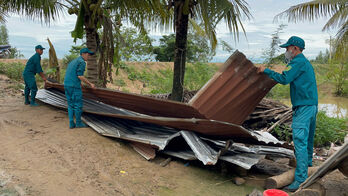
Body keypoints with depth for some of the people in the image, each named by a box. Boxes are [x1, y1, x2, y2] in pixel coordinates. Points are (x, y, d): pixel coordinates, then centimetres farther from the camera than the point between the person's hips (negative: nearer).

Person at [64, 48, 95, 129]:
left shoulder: (73, 62, 23)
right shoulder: (82, 62, -8)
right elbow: (80, 76, -16)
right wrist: (90, 84, -9)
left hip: (67, 85, 9)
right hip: (74, 86, -9)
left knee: (71, 105, 12)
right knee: (78, 104, 3)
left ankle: (71, 123, 11)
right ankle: (78, 123, 12)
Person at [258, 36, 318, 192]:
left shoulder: (298, 62, -11)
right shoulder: (305, 62, 21)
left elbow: (284, 79, -20)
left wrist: (266, 71, -10)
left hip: (303, 107, -11)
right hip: (312, 104, 11)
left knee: (300, 140, -14)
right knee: (308, 137, 23)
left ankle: (301, 179, -15)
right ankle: (307, 163, 41)